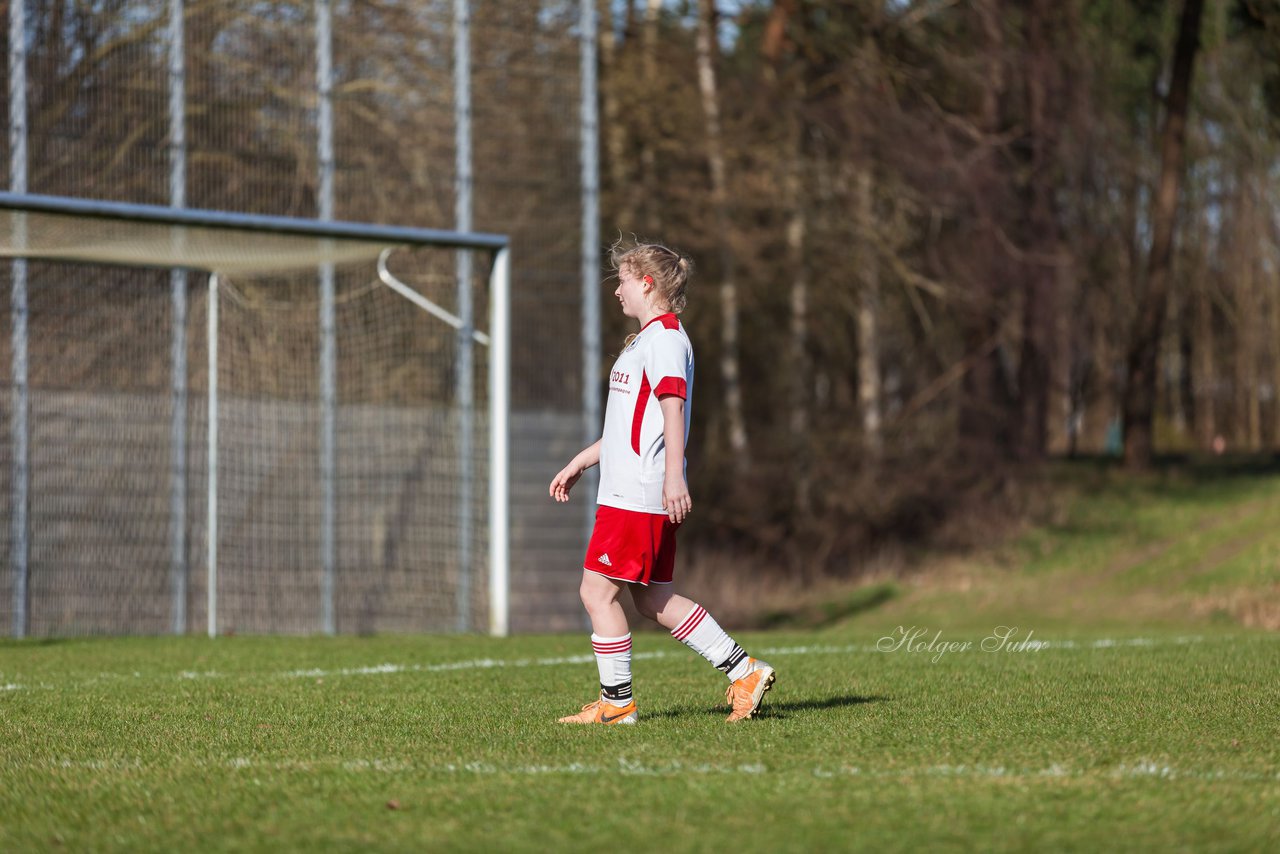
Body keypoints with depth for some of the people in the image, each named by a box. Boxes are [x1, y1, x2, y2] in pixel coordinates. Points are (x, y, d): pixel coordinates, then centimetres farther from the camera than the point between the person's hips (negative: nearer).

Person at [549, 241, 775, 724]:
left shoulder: (663, 338, -10)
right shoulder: (648, 339, 22)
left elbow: (673, 408, -21)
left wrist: (673, 476, -30)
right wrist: (580, 463, 32)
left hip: (637, 495, -10)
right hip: (630, 491, 10)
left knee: (597, 590, -5)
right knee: (653, 600, 10)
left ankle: (616, 702, 1)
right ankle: (744, 673, 9)